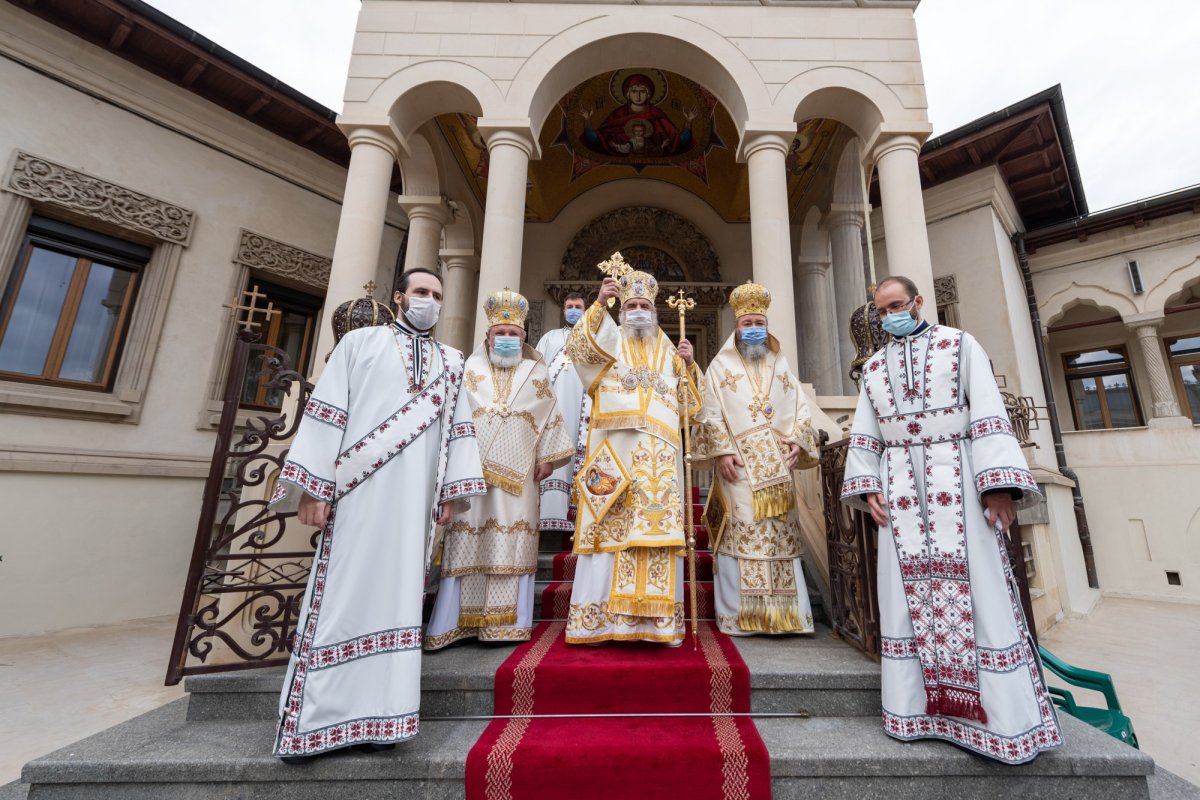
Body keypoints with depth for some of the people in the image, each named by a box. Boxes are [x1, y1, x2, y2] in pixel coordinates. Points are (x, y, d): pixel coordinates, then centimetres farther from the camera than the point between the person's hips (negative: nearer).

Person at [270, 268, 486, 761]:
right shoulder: (361, 342, 9)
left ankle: (372, 711, 17)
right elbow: (326, 411, 1)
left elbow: (458, 429, 12)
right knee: (344, 592, 0)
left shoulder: (451, 362, 17)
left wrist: (451, 492, 4)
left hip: (415, 498, 3)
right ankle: (311, 718, 13)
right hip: (359, 491, -3)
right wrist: (314, 486, -7)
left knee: (398, 594, 5)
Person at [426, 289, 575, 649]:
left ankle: (506, 623, 9)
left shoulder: (537, 373, 13)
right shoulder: (470, 369, 12)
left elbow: (551, 419, 11)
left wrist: (546, 457, 2)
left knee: (512, 546, 0)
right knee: (467, 543, 1)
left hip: (517, 476, 0)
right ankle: (458, 621, 10)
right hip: (471, 471, 0)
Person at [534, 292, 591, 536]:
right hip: (552, 401, 1)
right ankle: (551, 510, -11)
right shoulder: (550, 337, 24)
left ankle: (576, 510, -8)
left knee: (579, 451, -9)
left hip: (581, 402, -1)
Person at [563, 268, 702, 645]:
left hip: (659, 455, 3)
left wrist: (688, 365, 4)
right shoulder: (610, 340, 14)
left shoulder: (668, 351, 22)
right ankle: (603, 616, 4)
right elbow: (578, 346, -8)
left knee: (658, 526, 0)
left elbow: (687, 403, 18)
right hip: (615, 449, -2)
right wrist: (599, 304, -16)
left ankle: (656, 618, 9)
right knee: (612, 527, -5)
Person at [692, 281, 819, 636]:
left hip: (776, 466, 4)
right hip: (738, 465, -4)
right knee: (739, 536, -5)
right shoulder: (721, 366, 7)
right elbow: (710, 413, -2)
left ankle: (782, 613, 15)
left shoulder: (781, 365, 19)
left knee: (780, 535, 5)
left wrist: (798, 441, -3)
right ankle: (738, 616, 4)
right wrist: (721, 451, -13)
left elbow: (800, 408, 14)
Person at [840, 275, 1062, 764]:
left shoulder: (960, 346, 6)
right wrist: (867, 487, 1)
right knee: (907, 592, 3)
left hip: (957, 482, -2)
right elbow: (864, 434, 11)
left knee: (977, 589, -2)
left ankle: (1005, 714, 12)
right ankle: (917, 705, 13)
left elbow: (989, 414, -4)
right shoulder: (873, 367, 15)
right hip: (900, 488, 3)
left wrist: (999, 484, -14)